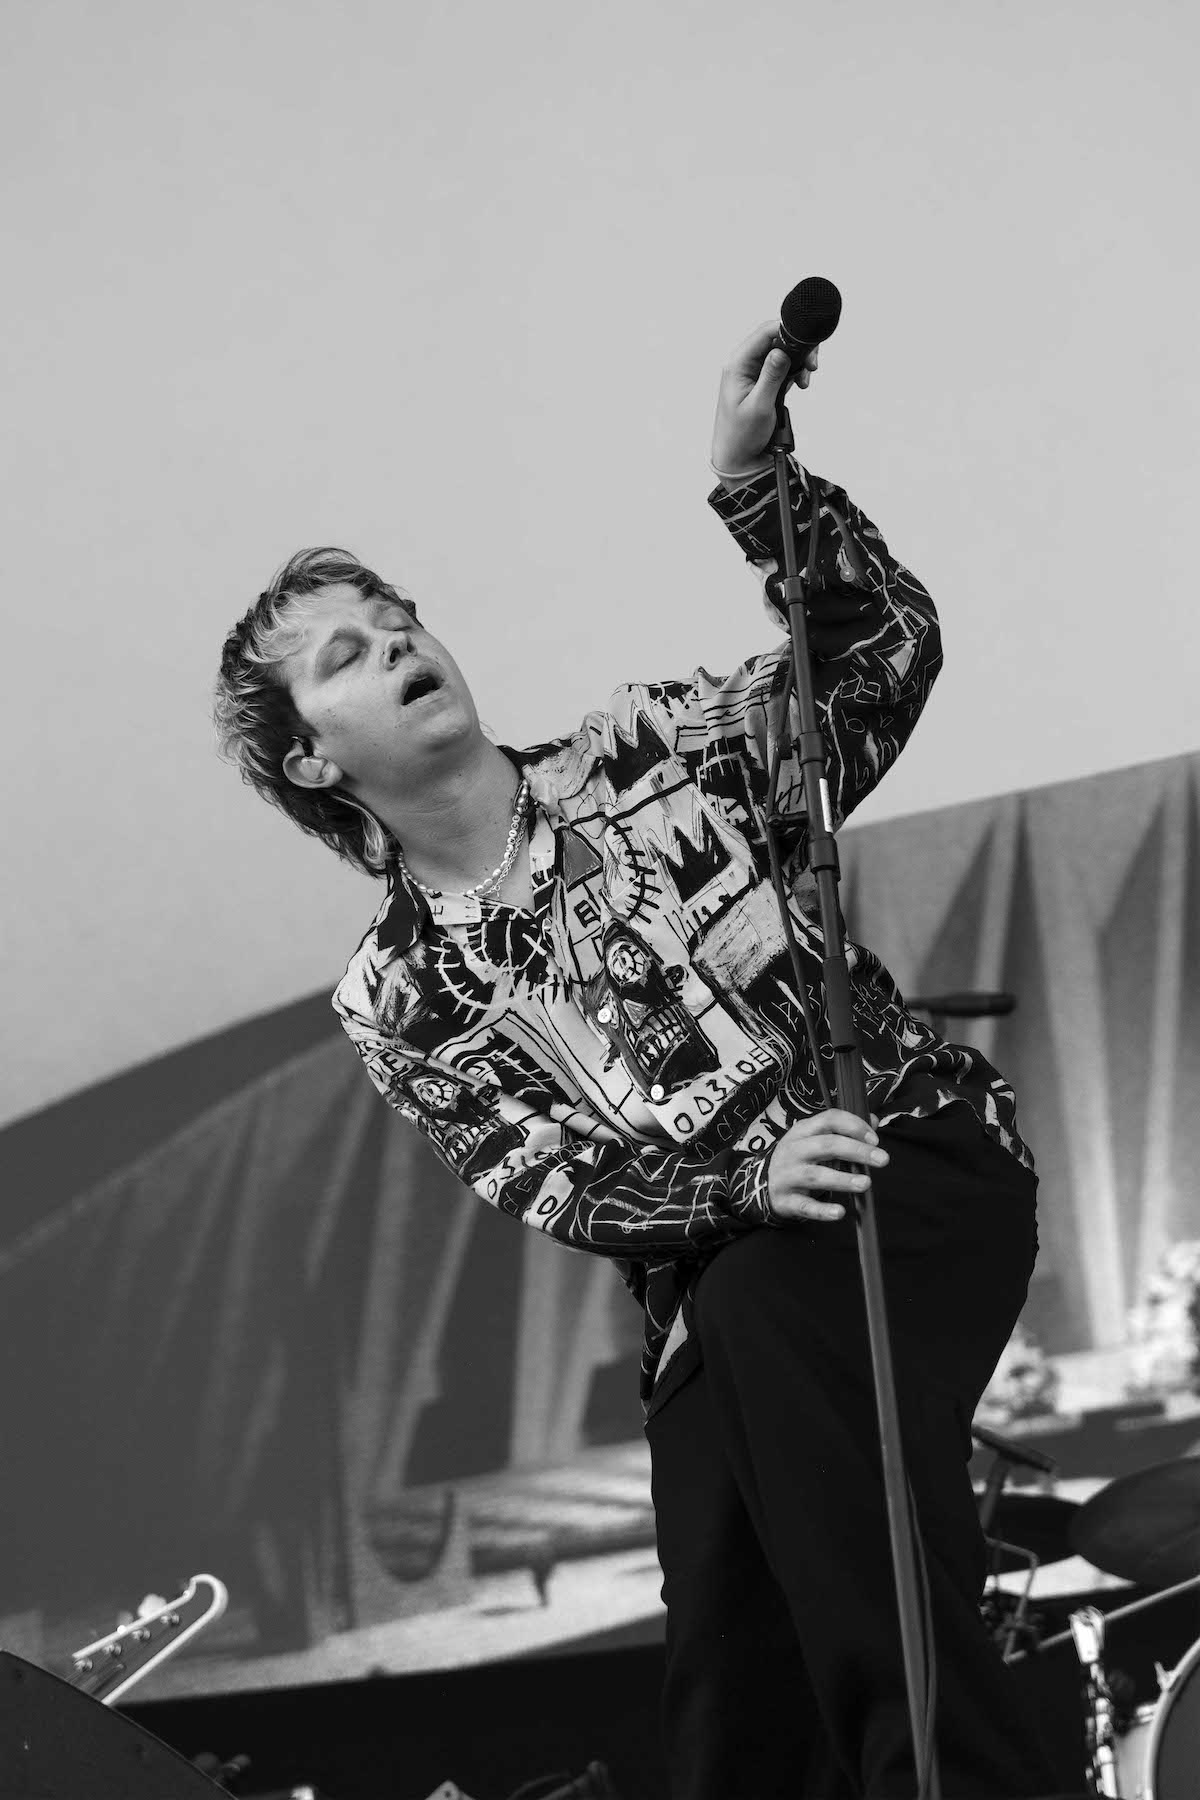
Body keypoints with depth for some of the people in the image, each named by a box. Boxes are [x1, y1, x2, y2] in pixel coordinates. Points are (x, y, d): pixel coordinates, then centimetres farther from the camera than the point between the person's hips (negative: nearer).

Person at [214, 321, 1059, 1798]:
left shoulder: (643, 754, 6)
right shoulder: (395, 998, 5)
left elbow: (883, 654, 0)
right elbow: (554, 1183, -4)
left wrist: (755, 489, -15)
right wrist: (748, 1175, -22)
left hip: (922, 1167, -2)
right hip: (713, 1300, 2)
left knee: (763, 1308, -35)